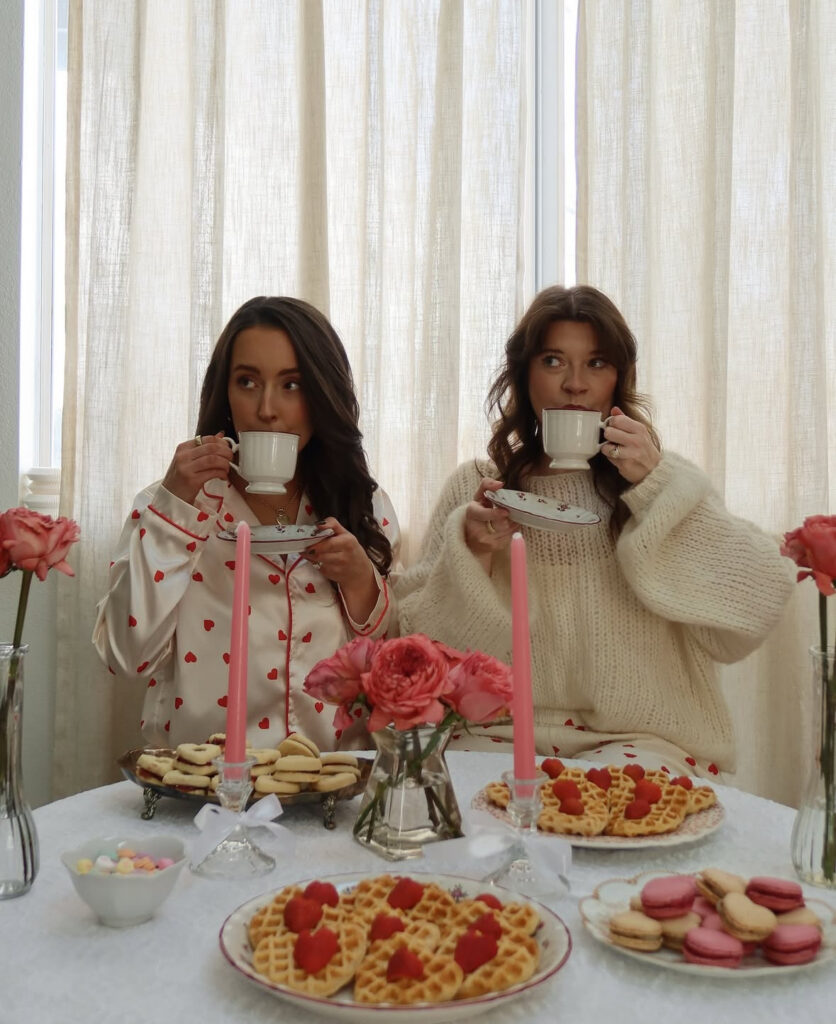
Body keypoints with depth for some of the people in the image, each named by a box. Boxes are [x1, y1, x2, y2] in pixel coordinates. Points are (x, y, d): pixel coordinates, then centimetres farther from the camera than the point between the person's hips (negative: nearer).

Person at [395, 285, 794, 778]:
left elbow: (756, 606, -7)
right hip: (503, 732, 1)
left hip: (638, 737, -1)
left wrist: (656, 484, -13)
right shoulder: (476, 487, 7)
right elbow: (418, 642, 2)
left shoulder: (665, 479, 7)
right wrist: (470, 551, -16)